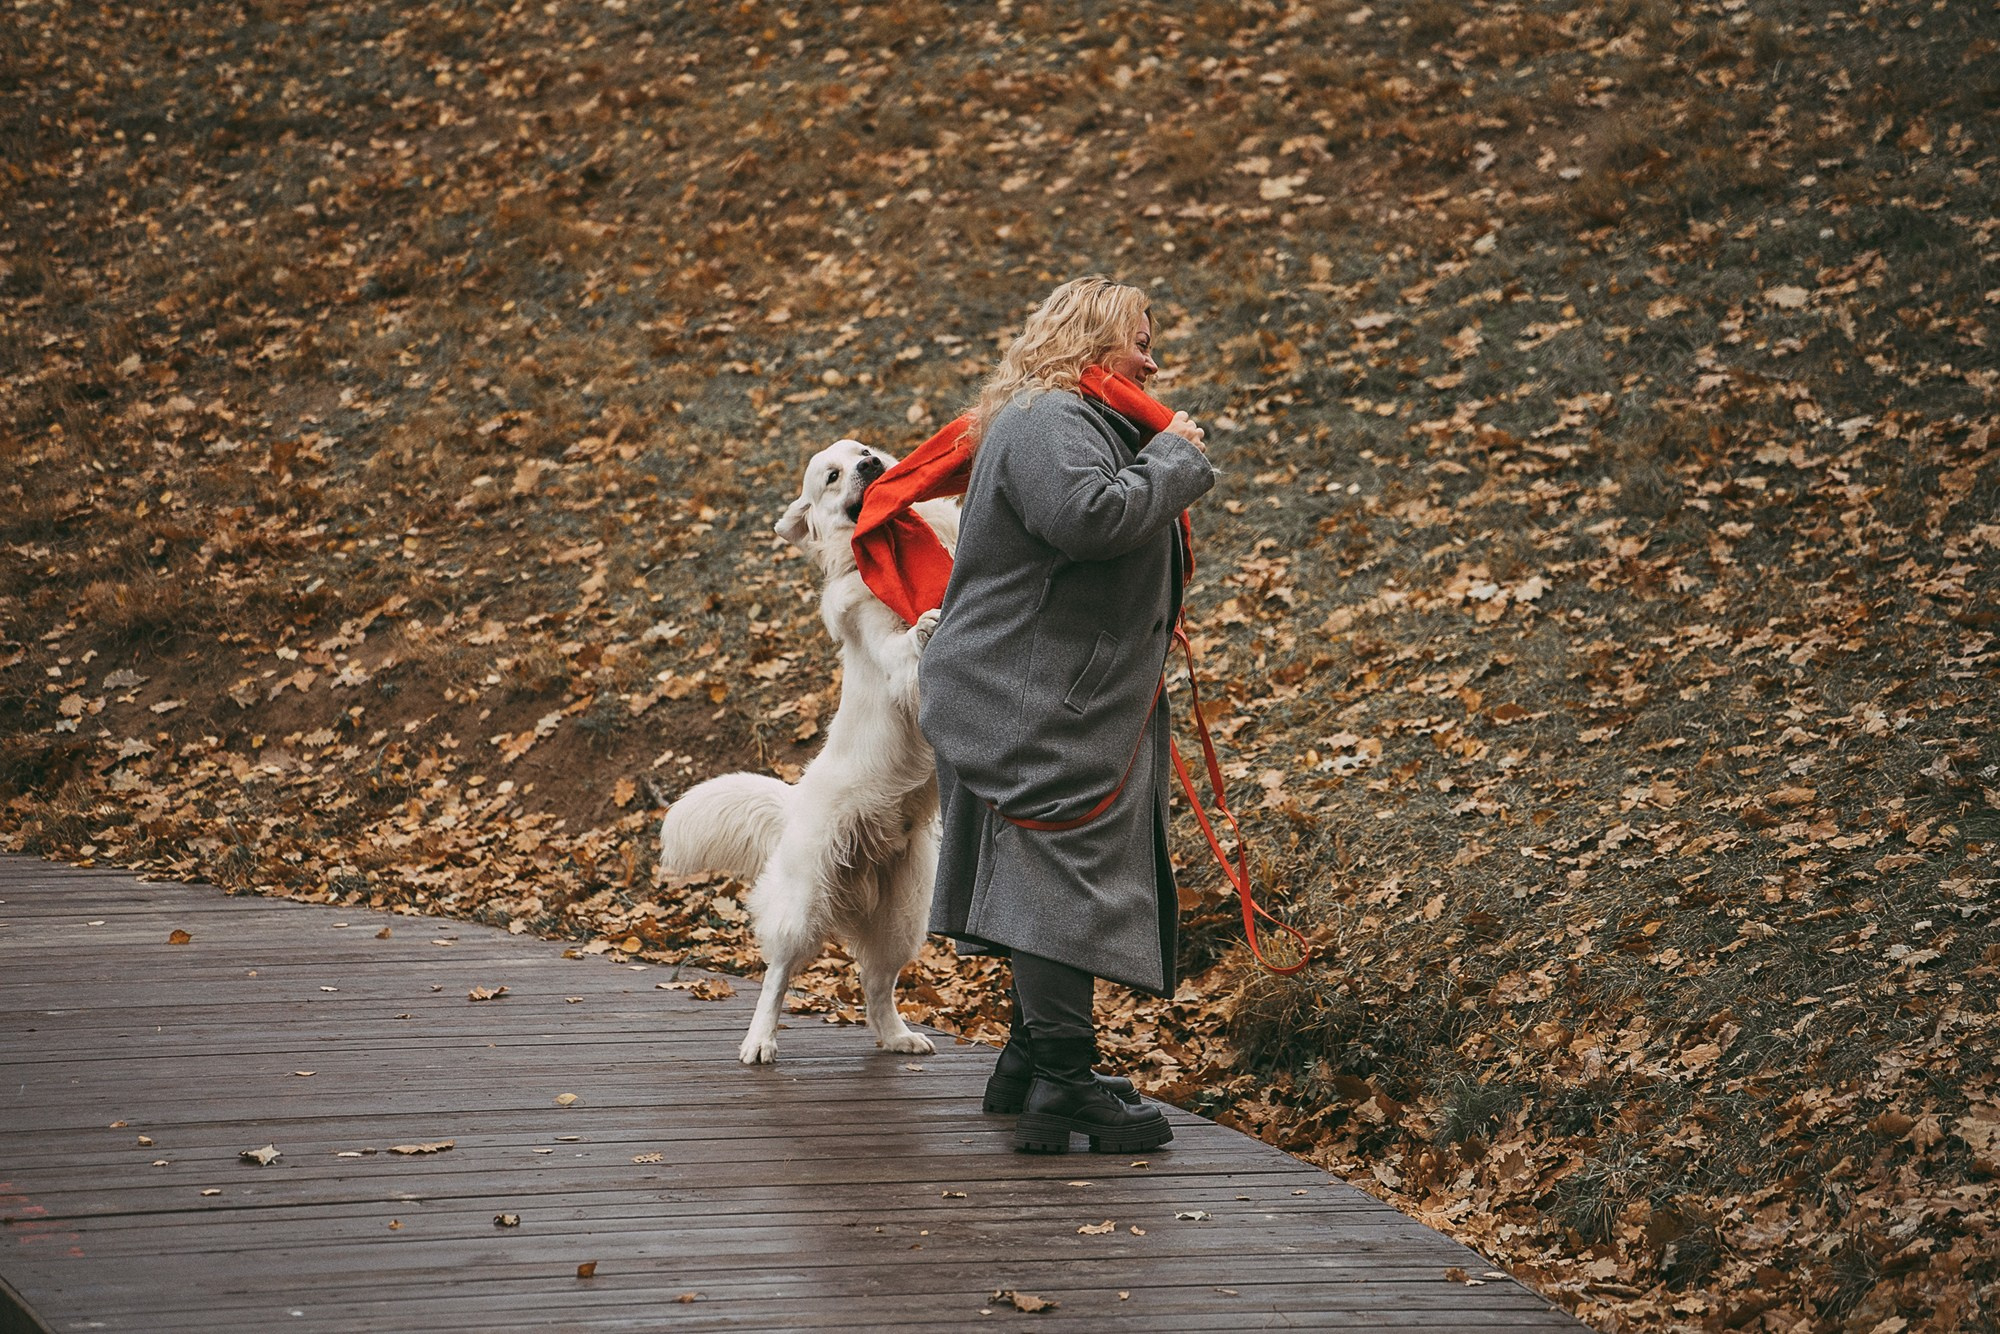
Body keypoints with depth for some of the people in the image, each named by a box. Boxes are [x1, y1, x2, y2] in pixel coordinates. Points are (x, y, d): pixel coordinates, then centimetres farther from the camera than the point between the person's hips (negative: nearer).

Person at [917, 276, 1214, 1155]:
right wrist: (1172, 459, -18)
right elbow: (1090, 517, -31)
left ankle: (1034, 1062, 23)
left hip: (1069, 707, 11)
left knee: (1064, 883, 16)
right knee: (1066, 880, -14)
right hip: (1034, 710, -11)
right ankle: (1061, 1088, -16)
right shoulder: (1047, 421, -14)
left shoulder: (1082, 422, 23)